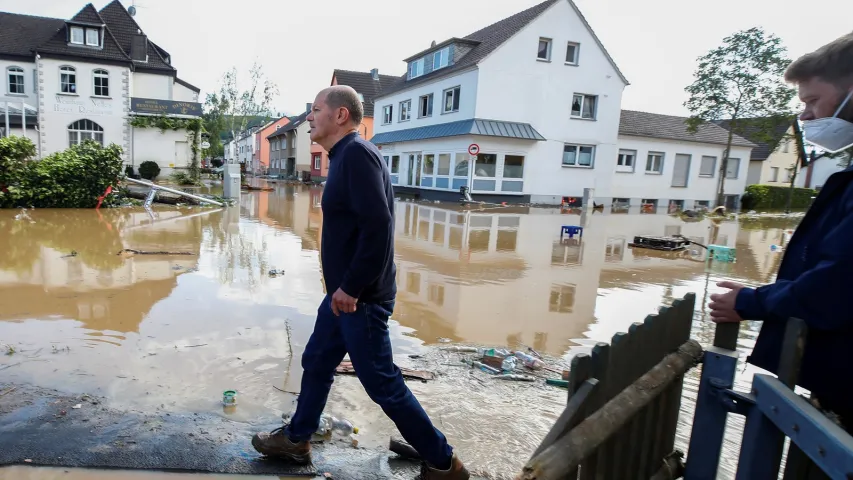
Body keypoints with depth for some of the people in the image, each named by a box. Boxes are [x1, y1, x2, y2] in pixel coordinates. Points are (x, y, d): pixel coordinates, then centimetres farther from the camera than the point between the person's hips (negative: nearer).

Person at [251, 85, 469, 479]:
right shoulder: (344, 156, 14)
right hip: (344, 292, 10)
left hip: (359, 297, -10)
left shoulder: (357, 153, -18)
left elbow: (378, 225, -28)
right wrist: (344, 287, 18)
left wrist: (351, 288, -23)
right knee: (315, 364, 21)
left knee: (383, 384, 1)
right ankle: (295, 440, 42)